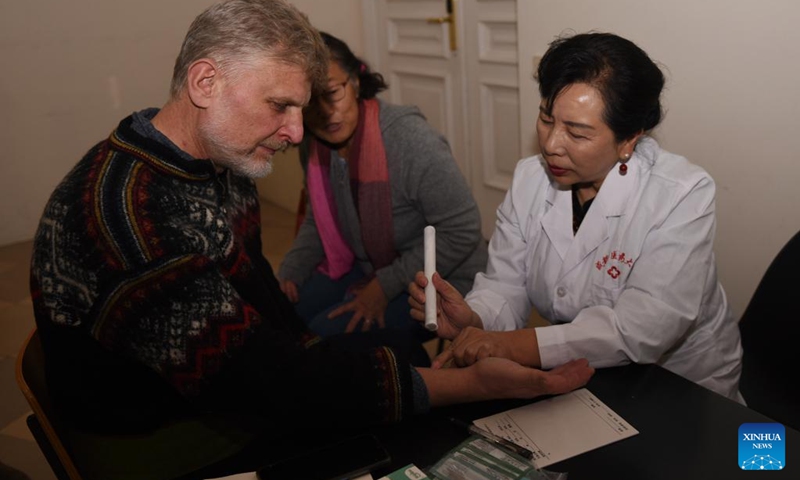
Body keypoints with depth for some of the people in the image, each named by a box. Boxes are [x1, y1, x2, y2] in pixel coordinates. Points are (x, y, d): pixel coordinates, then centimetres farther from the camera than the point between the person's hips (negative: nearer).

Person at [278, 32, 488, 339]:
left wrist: (385, 287, -23)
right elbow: (318, 221, 13)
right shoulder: (313, 147, -3)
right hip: (367, 268, 7)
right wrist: (289, 272, -3)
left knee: (327, 333, -22)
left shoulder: (411, 140, -26)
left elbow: (462, 231, -24)